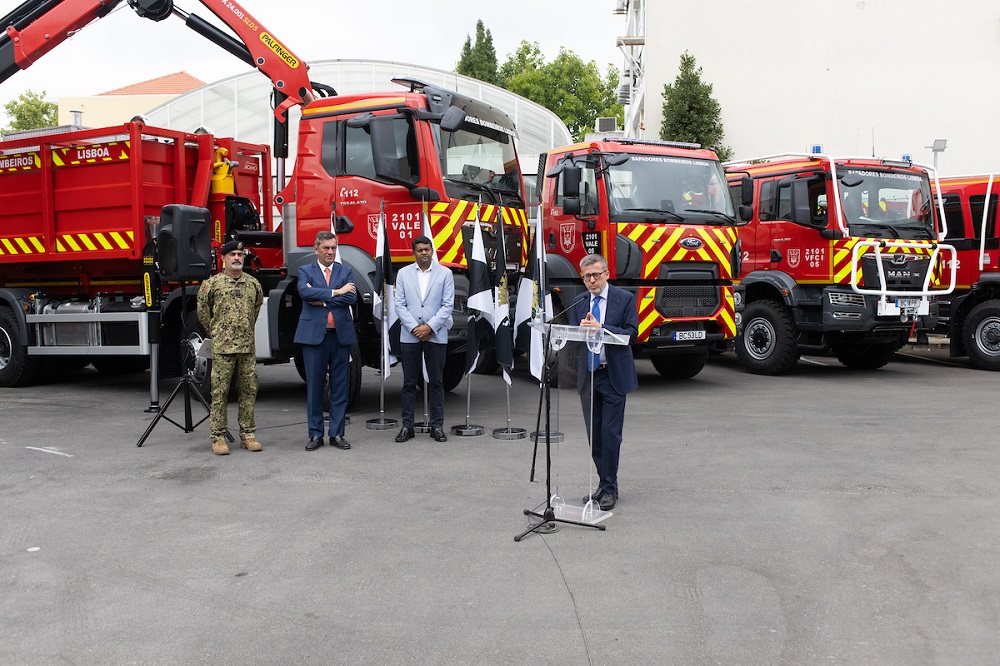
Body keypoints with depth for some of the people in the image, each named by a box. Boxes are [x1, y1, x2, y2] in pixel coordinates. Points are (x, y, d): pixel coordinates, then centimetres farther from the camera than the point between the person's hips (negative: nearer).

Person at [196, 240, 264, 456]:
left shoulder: (253, 283, 8)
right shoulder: (211, 283, -2)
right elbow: (203, 312, 9)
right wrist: (215, 332, 11)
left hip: (248, 347, 3)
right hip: (222, 348, -3)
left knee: (248, 391, 7)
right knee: (219, 393, -1)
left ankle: (247, 435, 15)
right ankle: (218, 438, 6)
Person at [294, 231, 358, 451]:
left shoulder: (346, 272, 11)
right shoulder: (305, 271, 7)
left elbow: (352, 297, -7)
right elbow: (304, 292, -15)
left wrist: (322, 299, -11)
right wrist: (335, 292, -15)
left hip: (341, 336, 2)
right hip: (314, 335, -1)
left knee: (340, 387, 5)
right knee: (314, 387, 3)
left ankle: (337, 434, 13)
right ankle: (315, 434, 12)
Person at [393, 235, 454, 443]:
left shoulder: (445, 273, 4)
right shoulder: (403, 274, 8)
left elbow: (447, 305, -1)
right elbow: (400, 305, 2)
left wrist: (429, 327, -11)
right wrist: (415, 328, -9)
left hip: (436, 336, -1)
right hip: (409, 335, 1)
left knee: (436, 383, 4)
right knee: (409, 383, 5)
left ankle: (437, 426, 11)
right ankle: (407, 426, 11)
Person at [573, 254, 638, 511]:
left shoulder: (625, 299, -3)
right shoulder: (579, 304, 11)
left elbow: (631, 333, -12)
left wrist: (600, 328, -21)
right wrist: (582, 328, -14)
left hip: (614, 376, -5)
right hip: (588, 376, 5)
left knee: (611, 434, -4)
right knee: (594, 435, 9)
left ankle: (609, 488, 6)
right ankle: (604, 484, 21)